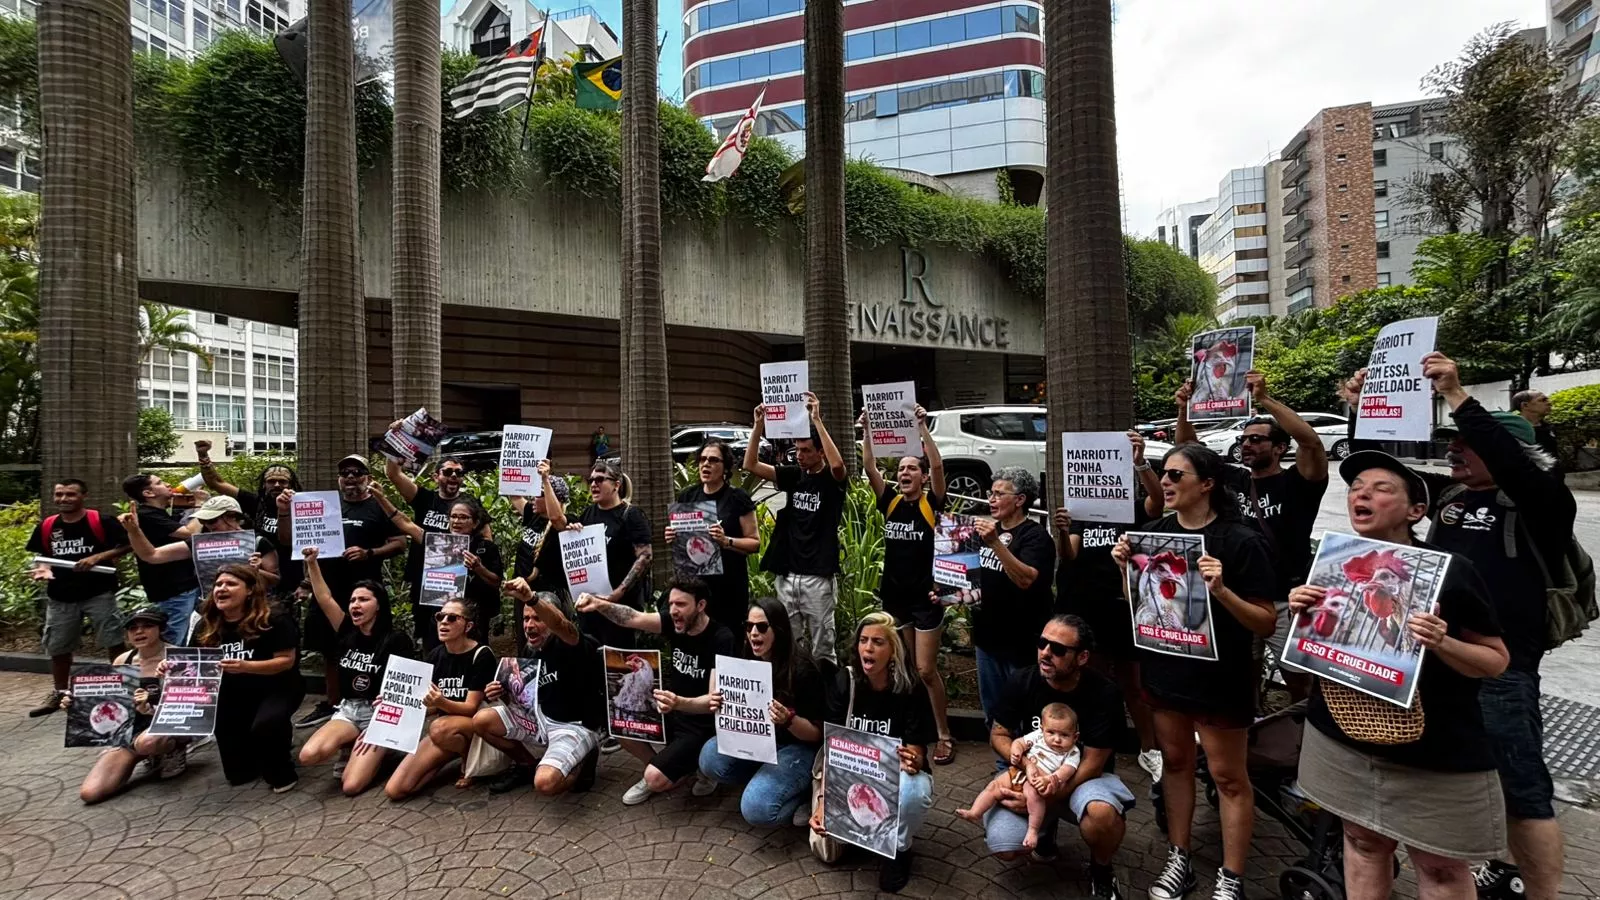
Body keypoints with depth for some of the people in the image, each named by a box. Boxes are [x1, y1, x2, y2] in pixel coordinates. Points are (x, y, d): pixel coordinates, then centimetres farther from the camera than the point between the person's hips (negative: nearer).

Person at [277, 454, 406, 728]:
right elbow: (289, 537, 13)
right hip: (328, 590, 5)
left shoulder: (378, 508, -2)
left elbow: (399, 543, -5)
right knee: (330, 650, 17)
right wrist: (284, 511, -5)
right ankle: (329, 704, 30)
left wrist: (368, 553, -20)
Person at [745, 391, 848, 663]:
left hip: (817, 576, -5)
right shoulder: (793, 475, 8)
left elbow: (837, 463, -29)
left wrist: (817, 420, -28)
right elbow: (751, 465, 2)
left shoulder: (832, 479, -5)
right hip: (787, 574, 5)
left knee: (821, 646, 4)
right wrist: (759, 425, -9)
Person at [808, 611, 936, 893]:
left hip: (896, 774, -1)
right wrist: (823, 801, -27)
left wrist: (912, 761, -42)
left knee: (914, 792, -37)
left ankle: (899, 848, -3)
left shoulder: (911, 688, -18)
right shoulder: (843, 682, -14)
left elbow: (917, 752, -17)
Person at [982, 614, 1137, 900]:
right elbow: (998, 735, -4)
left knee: (1102, 812, -37)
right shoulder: (1021, 683, -15)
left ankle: (1101, 869, -2)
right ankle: (1044, 828, 16)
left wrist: (1047, 799, -25)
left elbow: (1092, 763, -17)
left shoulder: (1104, 693, -20)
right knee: (1003, 847, -19)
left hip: (1084, 777, -2)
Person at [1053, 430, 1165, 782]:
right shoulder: (1082, 516, 6)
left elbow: (1158, 499, -26)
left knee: (1132, 684, 9)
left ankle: (1149, 750, 27)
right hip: (1088, 614, 3)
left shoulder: (1135, 512, -2)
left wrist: (1140, 462, -41)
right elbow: (1067, 558, -7)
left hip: (1124, 613, -3)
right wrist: (1063, 533, -28)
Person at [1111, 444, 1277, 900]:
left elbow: (1267, 624, -15)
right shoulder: (1157, 531, -1)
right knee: (1175, 762, 18)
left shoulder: (1241, 541, -16)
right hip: (1163, 670, 5)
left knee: (1228, 777, 11)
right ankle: (1178, 862, 34)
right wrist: (1126, 569, -10)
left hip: (1218, 677, -5)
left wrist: (1221, 591, -31)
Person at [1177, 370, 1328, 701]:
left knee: (1298, 679, 8)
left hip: (1284, 602, -4)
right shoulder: (1233, 480, 6)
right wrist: (1184, 409, -11)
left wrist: (1264, 399, -31)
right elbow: (1188, 450, 6)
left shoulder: (1295, 484, -7)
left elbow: (1312, 442, -26)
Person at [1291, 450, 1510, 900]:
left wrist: (1442, 644, -25)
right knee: (1362, 842, 17)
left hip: (1436, 752, -3)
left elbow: (1497, 660, -6)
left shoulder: (1451, 571, -13)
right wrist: (1302, 613, -12)